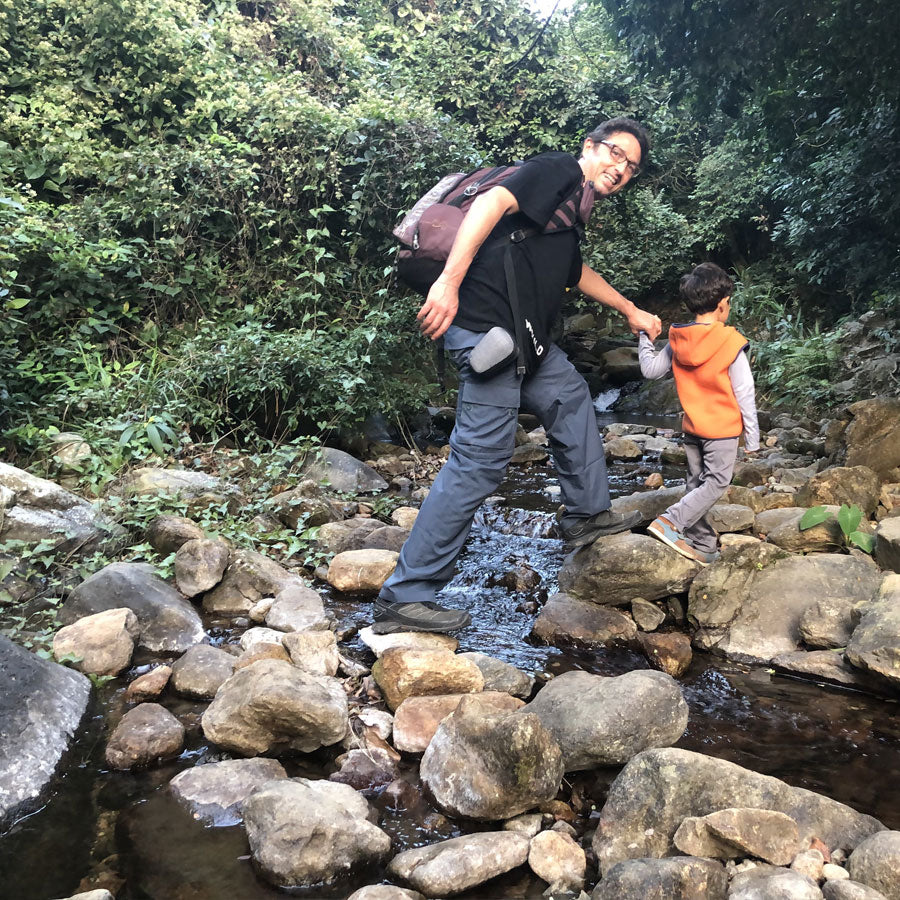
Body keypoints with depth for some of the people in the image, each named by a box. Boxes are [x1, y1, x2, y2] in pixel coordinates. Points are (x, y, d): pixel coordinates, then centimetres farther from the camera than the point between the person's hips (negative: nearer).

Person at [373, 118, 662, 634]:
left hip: (523, 338, 10)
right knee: (481, 462, -11)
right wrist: (449, 281, -31)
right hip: (487, 326, -10)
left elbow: (577, 272, 44)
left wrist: (631, 311, 52)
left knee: (571, 397, 25)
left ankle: (588, 513, 39)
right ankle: (405, 596, -5)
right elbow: (492, 203, -18)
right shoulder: (559, 170, -1)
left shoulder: (575, 209, 27)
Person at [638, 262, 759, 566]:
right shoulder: (731, 344, -17)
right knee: (716, 484, 3)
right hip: (722, 429, -5)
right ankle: (670, 521, -12)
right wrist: (752, 437, -4)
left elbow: (650, 369, 8)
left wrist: (645, 337, 20)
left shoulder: (676, 342, -5)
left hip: (692, 427, 6)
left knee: (697, 484, 14)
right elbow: (744, 395, -13)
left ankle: (701, 547, 19)